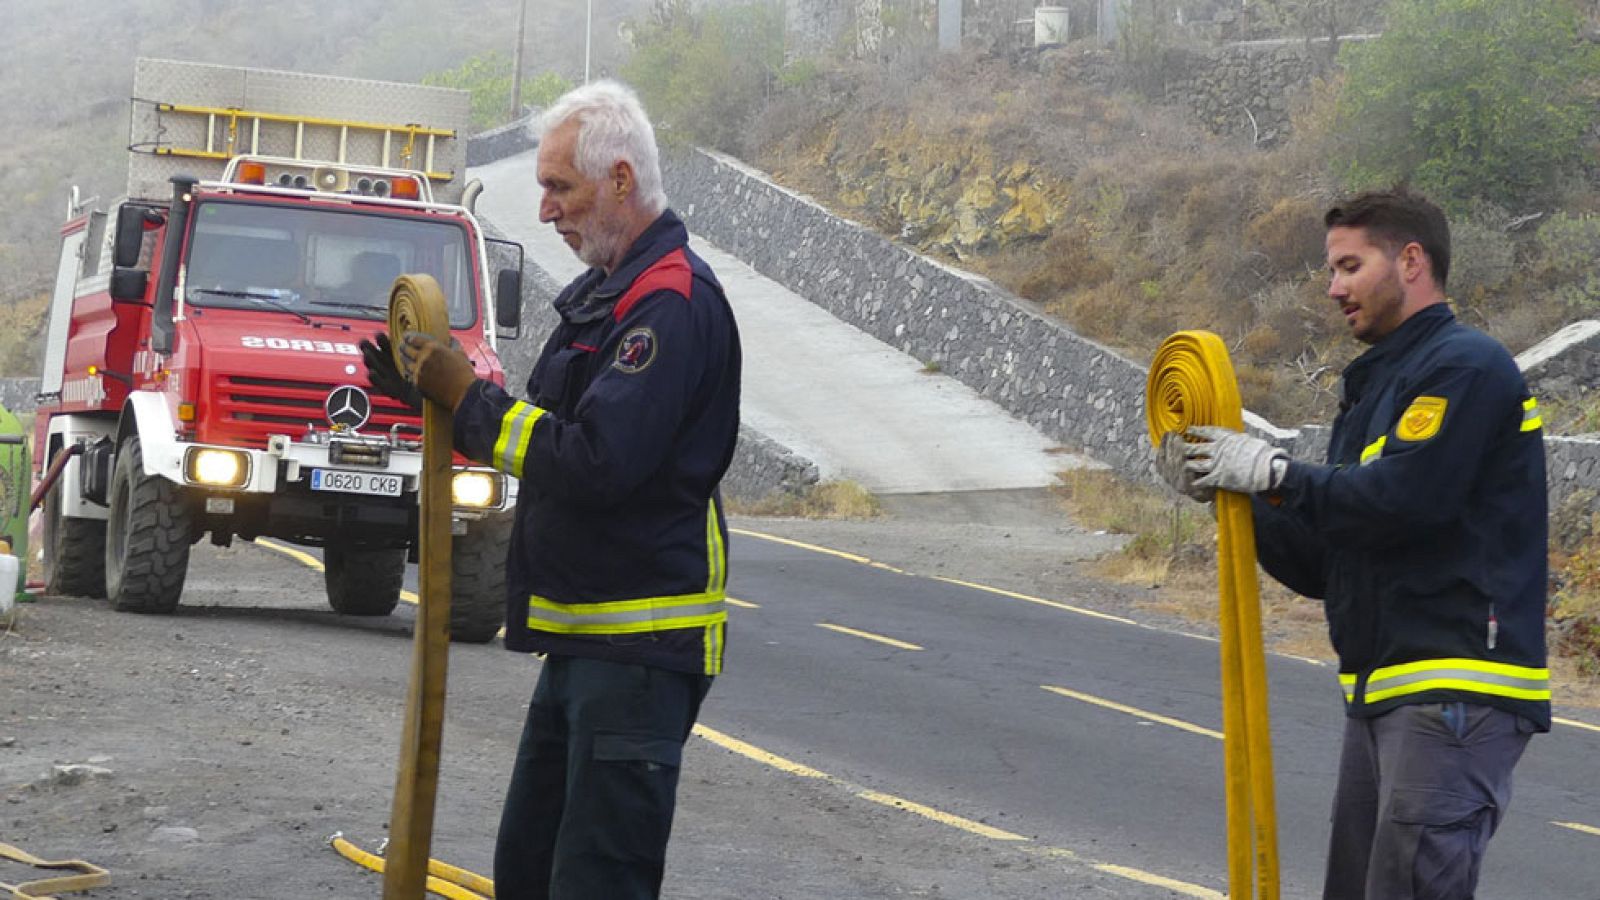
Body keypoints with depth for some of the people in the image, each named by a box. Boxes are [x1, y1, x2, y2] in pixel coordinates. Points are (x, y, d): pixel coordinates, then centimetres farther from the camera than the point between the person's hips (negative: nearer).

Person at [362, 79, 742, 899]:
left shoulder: (672, 305, -17)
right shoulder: (605, 292, 16)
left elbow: (594, 461, -26)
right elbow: (546, 433, 20)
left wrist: (468, 399, -15)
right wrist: (428, 393, 7)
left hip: (638, 648, -11)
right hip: (581, 638, 11)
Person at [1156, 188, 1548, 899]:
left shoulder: (1466, 367, -7)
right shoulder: (1373, 388, 23)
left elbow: (1403, 498, -22)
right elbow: (1316, 565, 20)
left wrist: (1273, 474, -11)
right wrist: (1220, 488, 8)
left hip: (1455, 695, -10)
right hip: (1381, 700, 10)